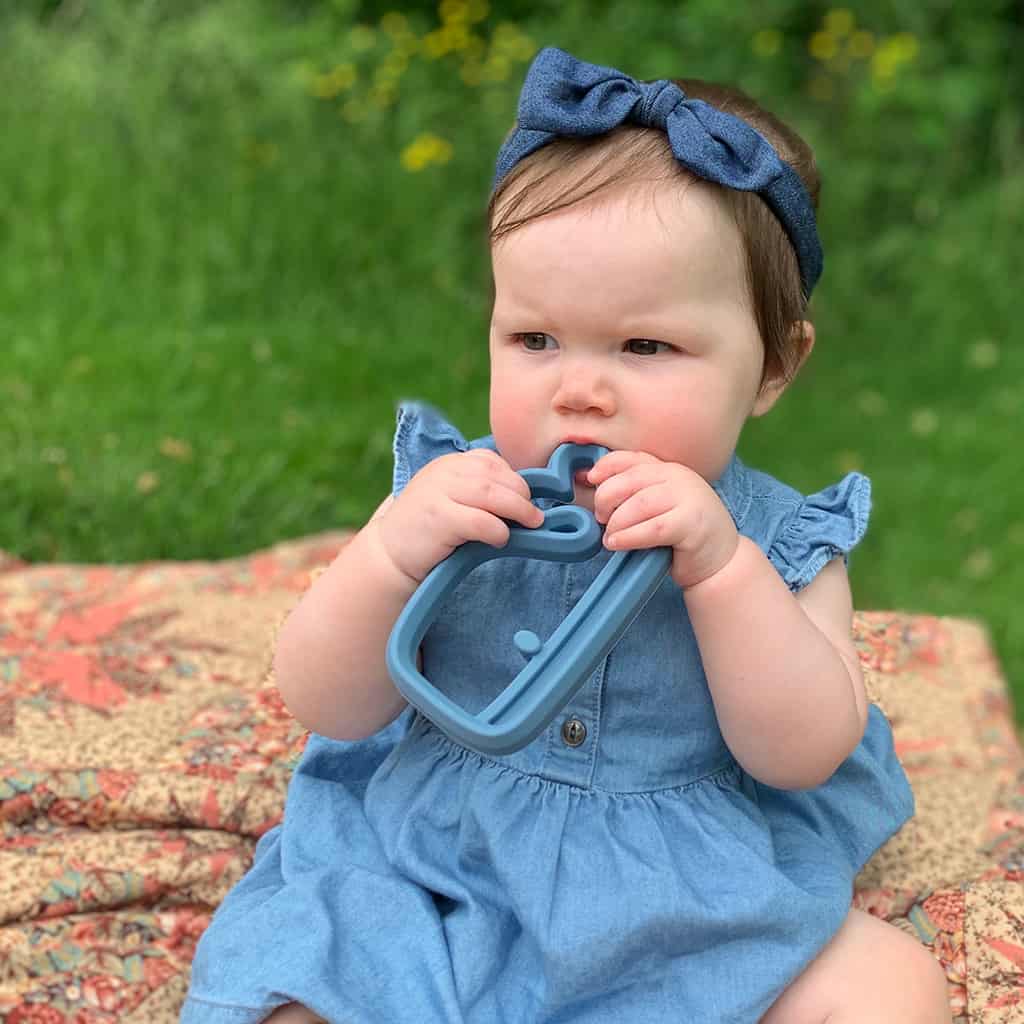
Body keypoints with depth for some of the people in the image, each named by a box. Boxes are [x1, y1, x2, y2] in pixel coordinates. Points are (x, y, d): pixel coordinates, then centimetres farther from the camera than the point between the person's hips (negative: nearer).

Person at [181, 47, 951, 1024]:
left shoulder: (775, 542, -6)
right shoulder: (449, 499, -5)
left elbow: (802, 754, -15)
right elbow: (329, 709, -7)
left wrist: (721, 567, -28)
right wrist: (389, 553, -26)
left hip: (698, 910, 1)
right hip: (436, 871, -1)